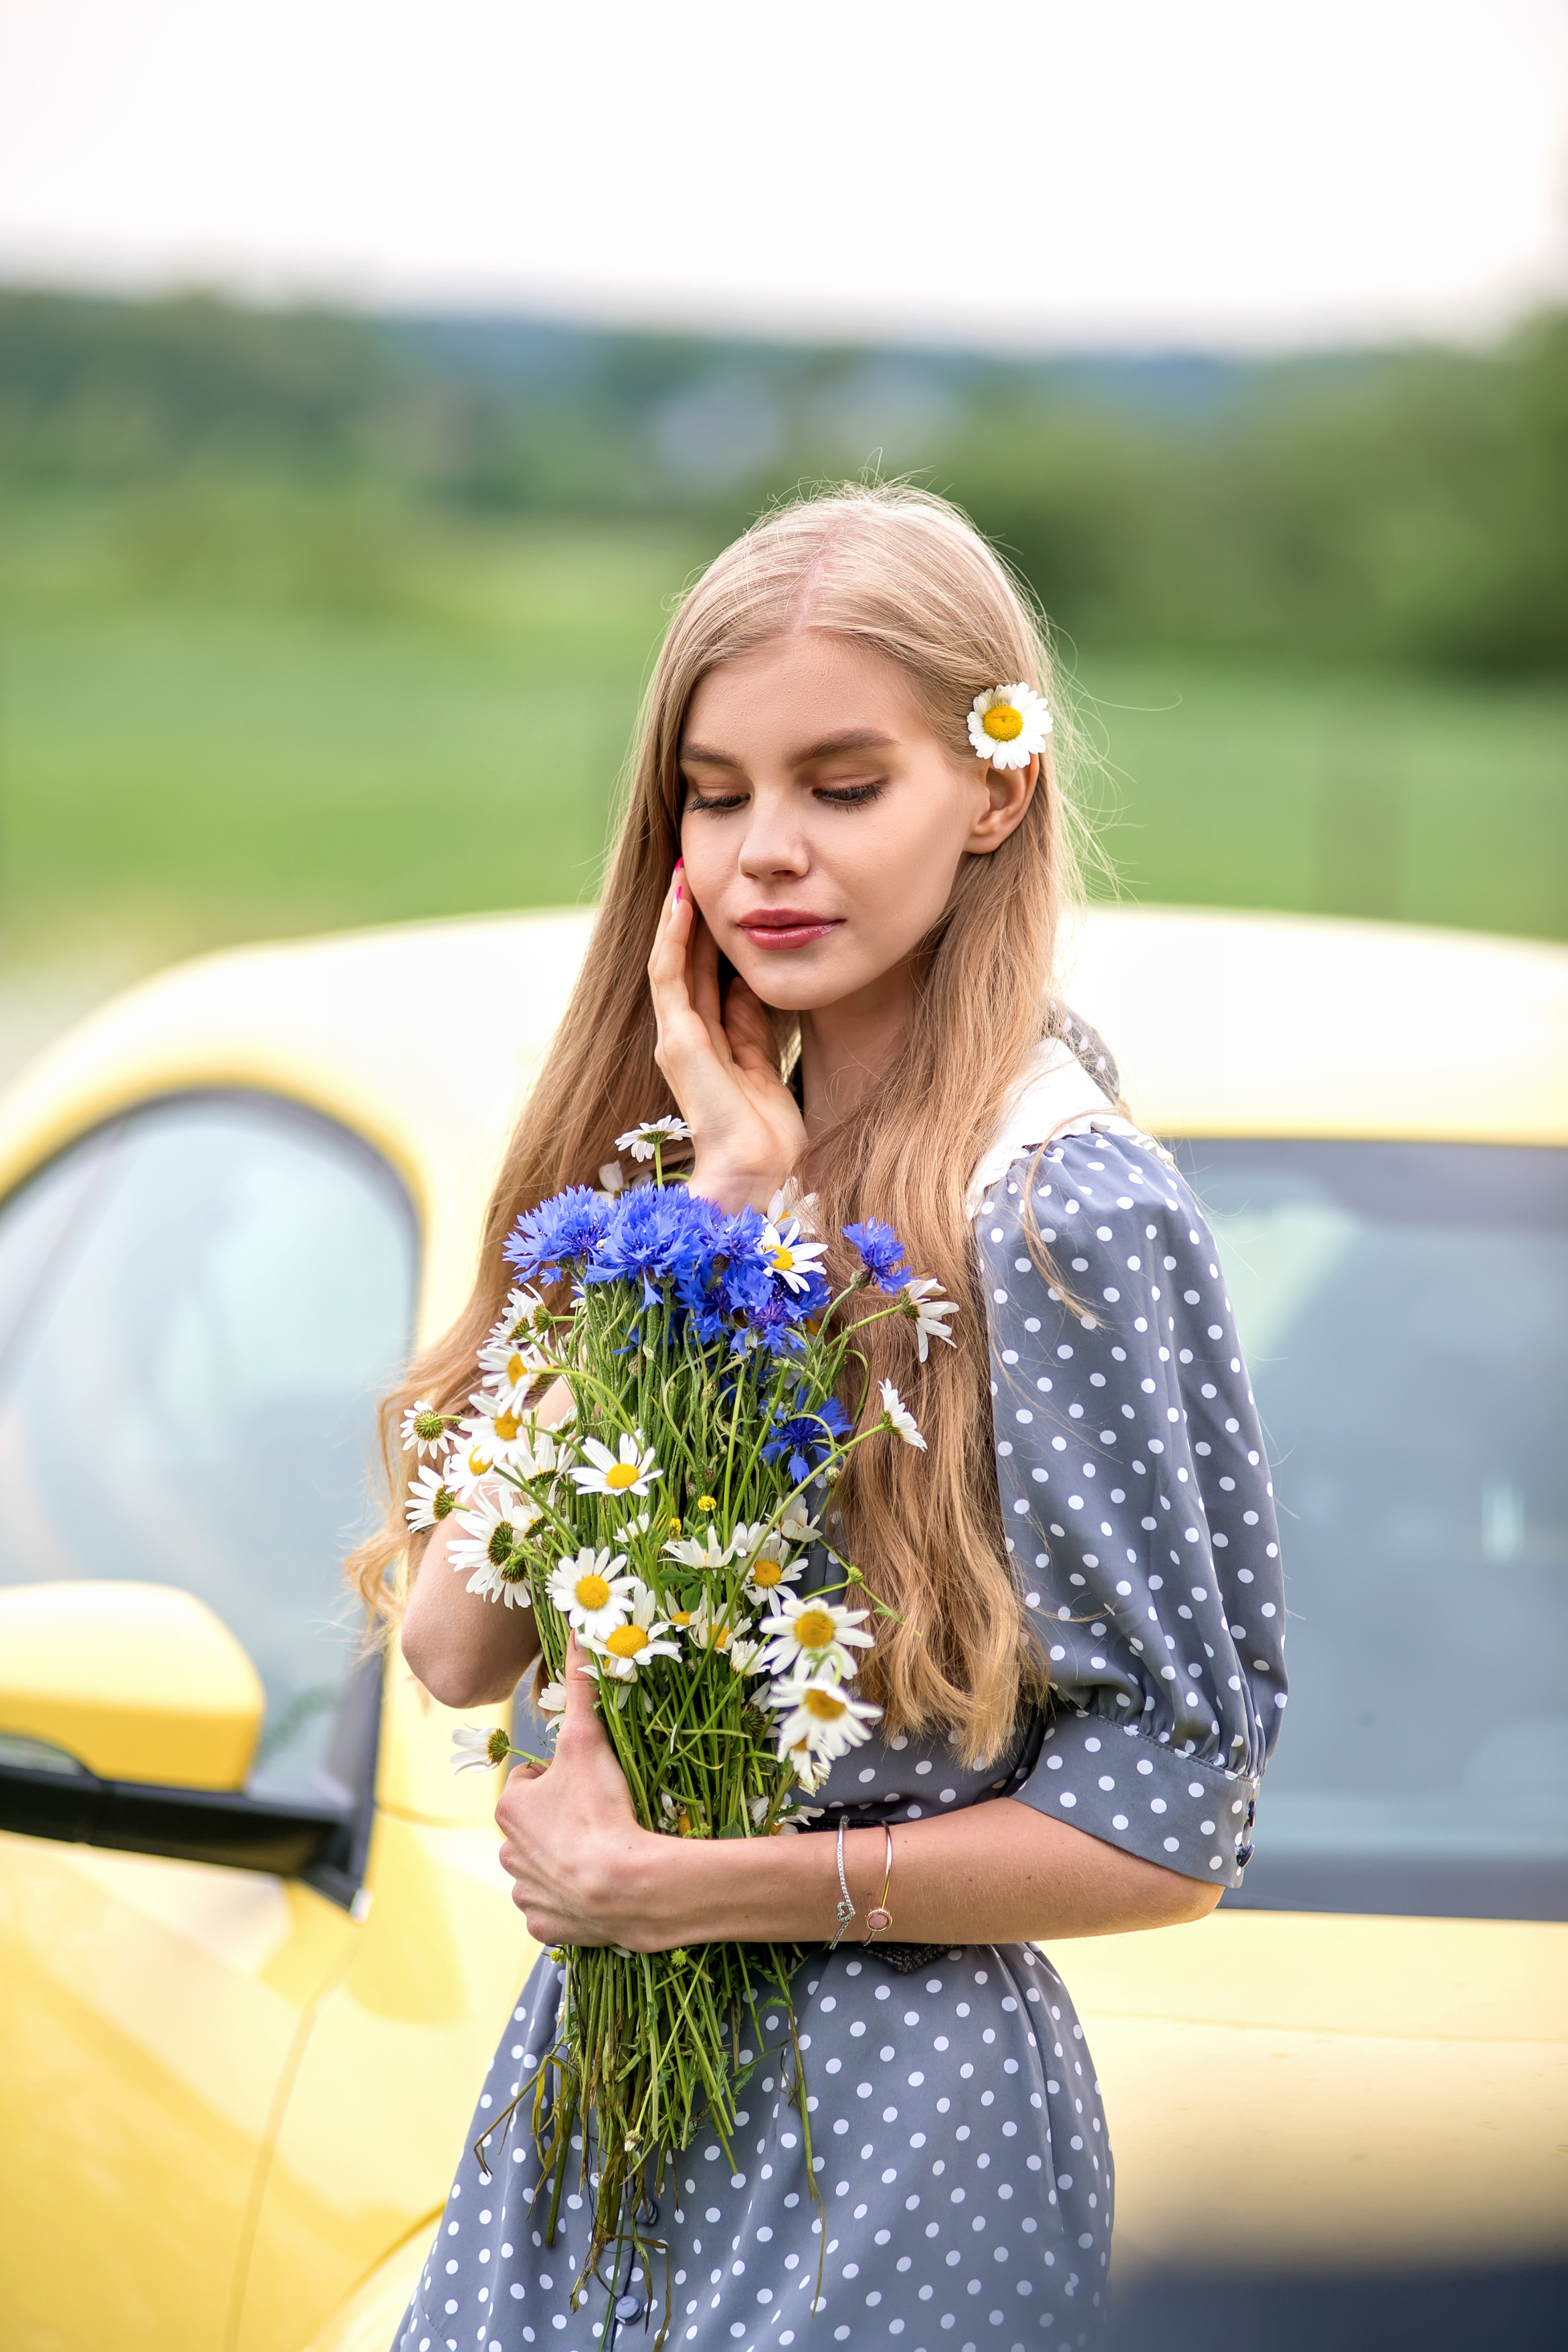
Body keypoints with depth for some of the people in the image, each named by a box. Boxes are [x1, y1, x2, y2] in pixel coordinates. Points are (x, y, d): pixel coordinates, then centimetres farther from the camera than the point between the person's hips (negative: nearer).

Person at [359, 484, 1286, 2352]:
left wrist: (694, 1883, -17)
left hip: (884, 2131, -6)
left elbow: (1167, 1831, -13)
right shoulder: (669, 1145, 5)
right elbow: (457, 1645, -7)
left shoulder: (1061, 1202, -14)